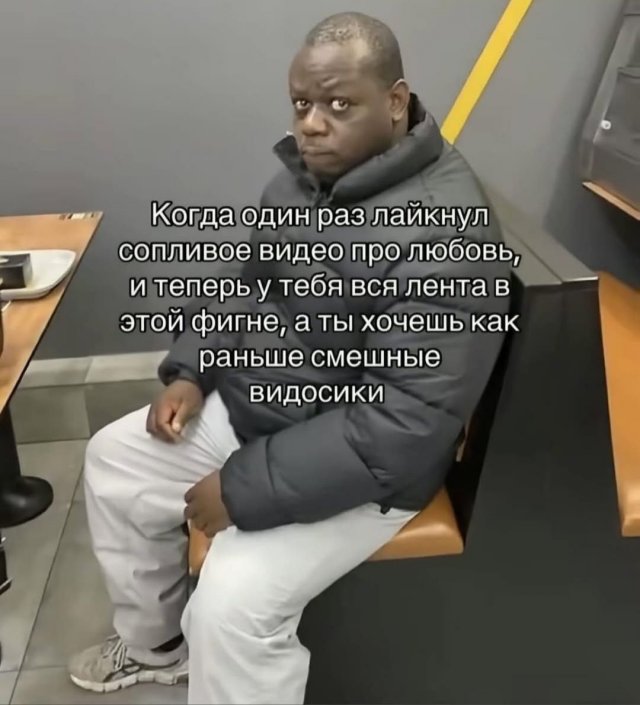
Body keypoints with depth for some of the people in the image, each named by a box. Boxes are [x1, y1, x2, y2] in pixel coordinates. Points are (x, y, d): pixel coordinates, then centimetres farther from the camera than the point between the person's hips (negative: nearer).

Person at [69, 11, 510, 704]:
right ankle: (154, 644, 32)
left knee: (229, 606, -24)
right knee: (111, 458, 13)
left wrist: (243, 488, -26)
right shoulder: (303, 176, 1)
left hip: (355, 468, -8)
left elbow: (402, 426, -30)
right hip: (247, 409, 9)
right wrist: (192, 370, 0)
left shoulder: (443, 234, -28)